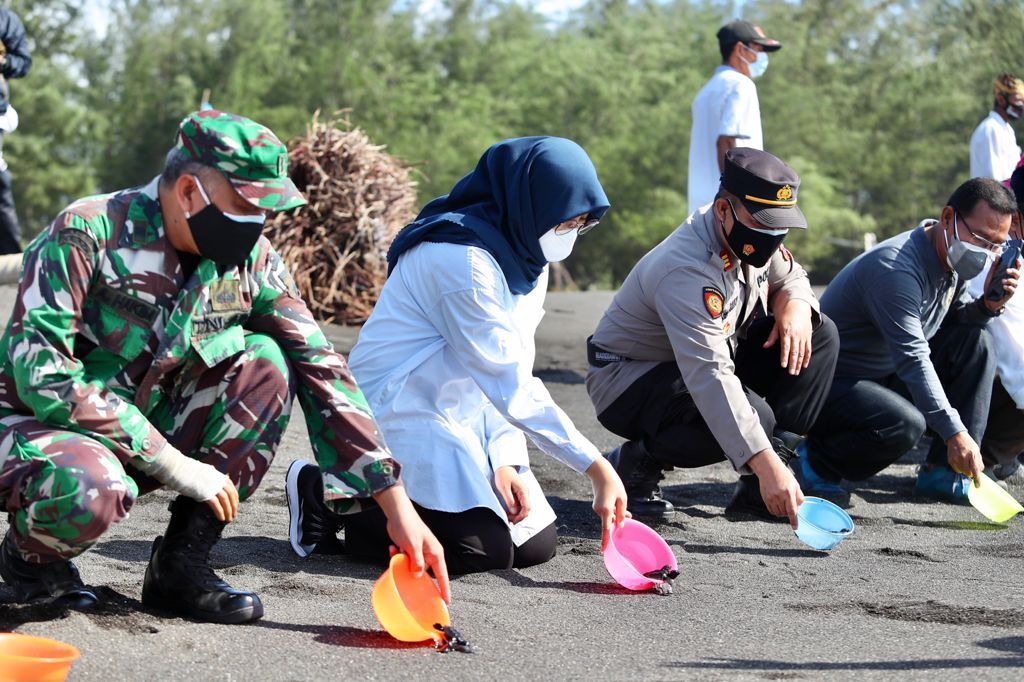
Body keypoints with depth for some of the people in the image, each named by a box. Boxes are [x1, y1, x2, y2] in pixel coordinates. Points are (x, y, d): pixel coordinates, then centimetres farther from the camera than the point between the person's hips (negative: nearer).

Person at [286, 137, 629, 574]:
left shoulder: (525, 258, 6)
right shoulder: (460, 258, -24)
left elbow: (511, 373, 6)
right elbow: (509, 384, -26)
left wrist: (505, 461, -10)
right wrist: (595, 467, -26)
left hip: (463, 416, 10)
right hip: (398, 414, -10)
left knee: (537, 543, 2)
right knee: (486, 549, -21)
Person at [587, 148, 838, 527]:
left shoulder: (753, 236, -8)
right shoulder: (687, 270, -34)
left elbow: (790, 278, 13)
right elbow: (710, 379, -42)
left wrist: (795, 306, -15)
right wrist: (765, 464, -50)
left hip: (703, 359, 9)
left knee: (819, 335, -6)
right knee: (754, 417, -35)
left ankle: (758, 493, -8)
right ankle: (635, 463, -8)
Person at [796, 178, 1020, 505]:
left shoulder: (952, 258, 1)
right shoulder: (897, 266, -28)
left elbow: (957, 318, 14)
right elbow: (912, 359, -32)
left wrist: (988, 306, -10)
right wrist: (954, 432, -36)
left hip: (886, 377, 10)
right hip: (831, 380, -10)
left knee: (977, 341, -1)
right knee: (905, 423, -35)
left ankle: (943, 472, -2)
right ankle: (817, 463, -6)